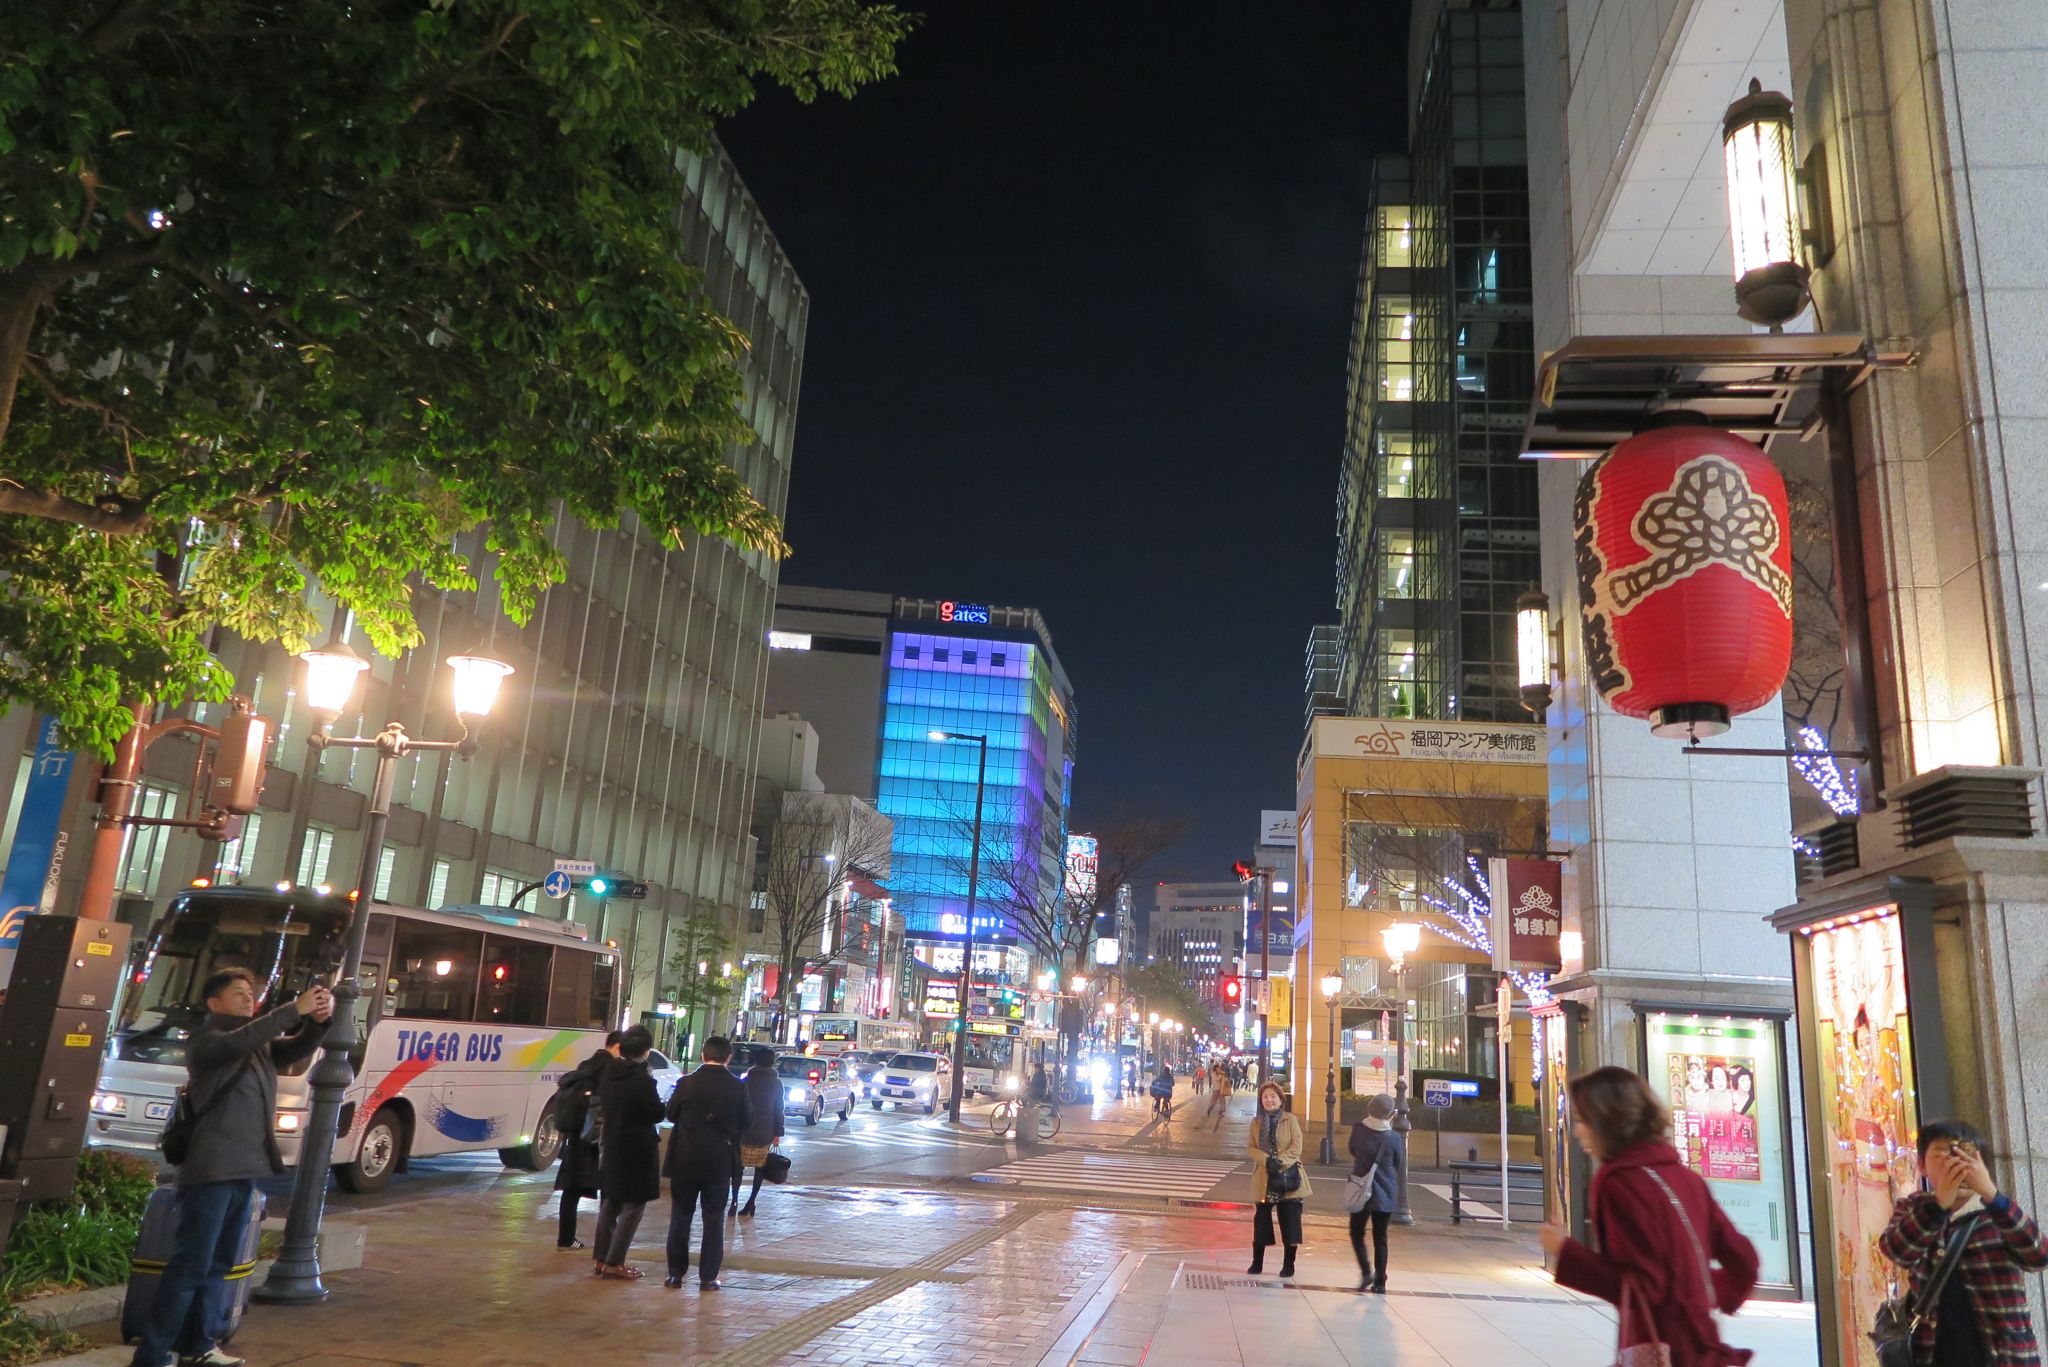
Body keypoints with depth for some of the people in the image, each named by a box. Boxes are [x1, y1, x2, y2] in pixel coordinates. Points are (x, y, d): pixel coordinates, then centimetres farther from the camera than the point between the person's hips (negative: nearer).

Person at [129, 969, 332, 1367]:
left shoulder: (260, 1044, 16)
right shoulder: (205, 1041, -6)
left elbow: (297, 1049, 6)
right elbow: (240, 1040, -26)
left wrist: (318, 1021, -14)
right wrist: (295, 1009, -30)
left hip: (244, 1169, 8)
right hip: (211, 1169, -8)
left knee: (220, 1264, 14)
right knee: (190, 1265, -8)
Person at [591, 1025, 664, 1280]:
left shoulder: (608, 1073, 1)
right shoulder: (642, 1080, -22)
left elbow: (603, 1104, 13)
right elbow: (657, 1114, -13)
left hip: (611, 1148, 8)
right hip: (637, 1151, -8)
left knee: (610, 1204, 18)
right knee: (633, 1207, 2)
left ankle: (601, 1257, 25)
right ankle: (614, 1263, 3)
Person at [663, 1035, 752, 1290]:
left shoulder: (687, 1083, -11)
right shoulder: (737, 1087, -10)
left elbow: (671, 1114, 3)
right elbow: (747, 1122, 0)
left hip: (685, 1159, 0)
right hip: (719, 1162, 0)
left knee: (680, 1216, 12)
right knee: (714, 1219, 9)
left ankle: (675, 1273, 16)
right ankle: (708, 1276, 9)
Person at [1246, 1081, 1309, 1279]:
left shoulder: (1291, 1120, -1)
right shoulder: (1256, 1122, 7)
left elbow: (1296, 1147, -7)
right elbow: (1251, 1147, 2)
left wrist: (1279, 1162, -19)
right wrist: (1267, 1160, -16)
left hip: (1288, 1177, -2)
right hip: (1263, 1179, 2)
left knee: (1289, 1223, 2)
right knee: (1261, 1221, 6)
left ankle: (1289, 1265, 14)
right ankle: (1257, 1263, 18)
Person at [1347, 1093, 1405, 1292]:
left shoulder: (1358, 1129, -9)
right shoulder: (1393, 1137, -12)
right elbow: (1400, 1164, 1)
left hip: (1362, 1191, 0)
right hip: (1386, 1193, 0)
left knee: (1357, 1233, 13)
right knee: (1380, 1237, 11)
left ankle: (1366, 1271, -5)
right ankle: (1380, 1282, 11)